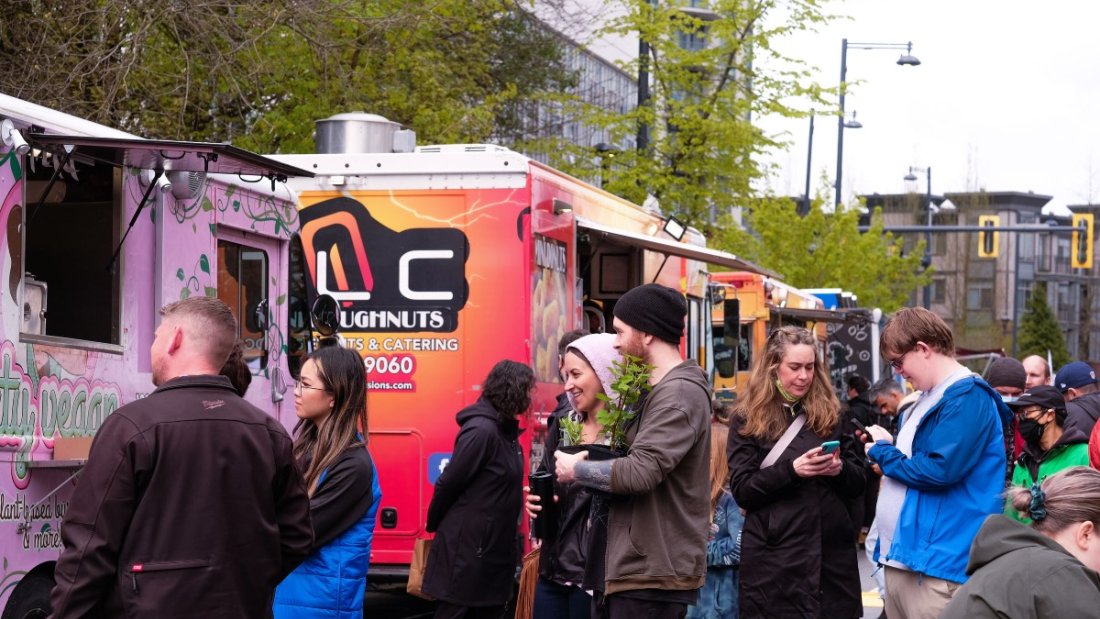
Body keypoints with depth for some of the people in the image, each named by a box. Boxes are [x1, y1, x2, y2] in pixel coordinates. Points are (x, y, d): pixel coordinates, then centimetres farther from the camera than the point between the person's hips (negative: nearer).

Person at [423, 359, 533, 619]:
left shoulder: (504, 430, 11)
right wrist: (434, 526, -3)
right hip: (465, 551, -9)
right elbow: (448, 484, -15)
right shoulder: (482, 430, -18)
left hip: (493, 551, 9)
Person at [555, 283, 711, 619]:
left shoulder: (679, 394, -14)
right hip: (637, 568, 10)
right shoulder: (657, 390, 19)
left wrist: (575, 469, -9)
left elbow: (641, 470, -24)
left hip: (654, 576, -10)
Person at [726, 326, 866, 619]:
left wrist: (840, 469, -10)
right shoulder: (747, 420, 2)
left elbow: (858, 483, 13)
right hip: (774, 554, -3)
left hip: (833, 550, 3)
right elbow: (742, 491, -6)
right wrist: (790, 470, -20)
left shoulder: (830, 414, 12)